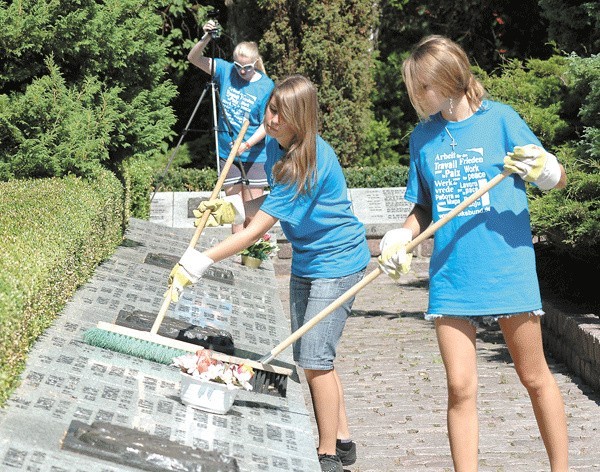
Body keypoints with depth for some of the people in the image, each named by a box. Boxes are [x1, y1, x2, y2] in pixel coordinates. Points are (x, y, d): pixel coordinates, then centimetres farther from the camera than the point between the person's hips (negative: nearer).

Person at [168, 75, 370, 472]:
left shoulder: (311, 161, -29)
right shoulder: (276, 145, -3)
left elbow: (256, 232, -31)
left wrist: (199, 263, -31)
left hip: (337, 263, -9)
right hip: (305, 260, 9)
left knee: (315, 358, -9)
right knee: (310, 356, 13)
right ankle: (342, 439, 25)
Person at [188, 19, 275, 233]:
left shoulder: (266, 86, -11)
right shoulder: (226, 71, -1)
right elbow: (194, 59, -2)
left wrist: (246, 144, -25)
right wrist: (206, 38, -20)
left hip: (254, 155, -3)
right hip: (227, 152, 3)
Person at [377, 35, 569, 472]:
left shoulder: (500, 119, -5)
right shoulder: (422, 137, 8)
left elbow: (558, 179, -1)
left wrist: (544, 169, -24)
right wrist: (401, 239, -3)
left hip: (508, 269, -3)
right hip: (450, 278, 3)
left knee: (535, 378, 8)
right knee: (460, 389, 1)